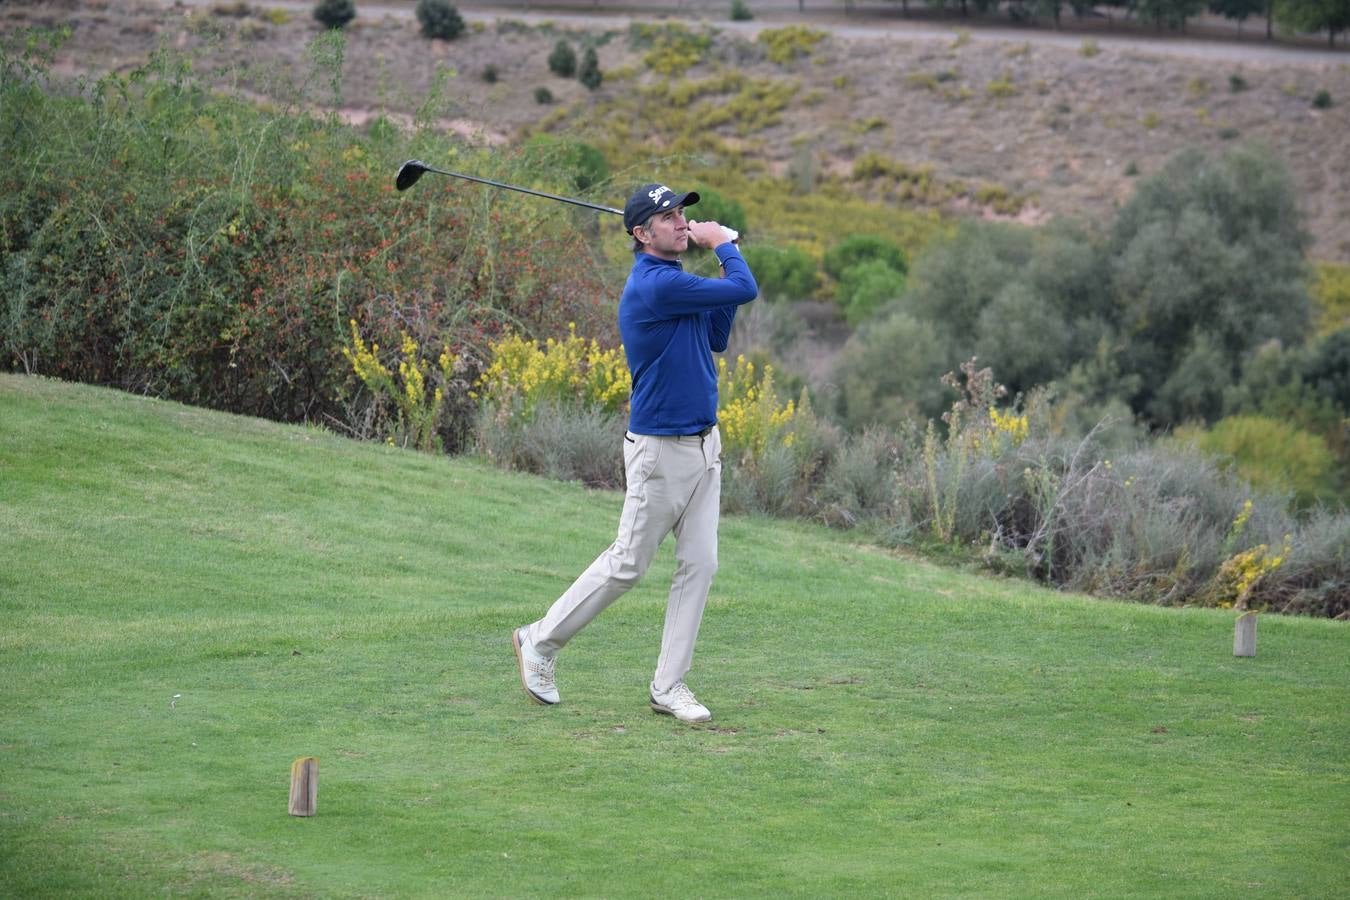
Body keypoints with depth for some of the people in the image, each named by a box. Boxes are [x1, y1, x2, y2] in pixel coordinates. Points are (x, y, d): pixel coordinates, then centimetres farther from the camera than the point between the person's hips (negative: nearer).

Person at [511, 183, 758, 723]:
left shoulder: (674, 280, 9)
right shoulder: (655, 286, -22)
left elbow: (716, 339, 15)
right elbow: (746, 291, -19)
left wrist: (725, 262, 6)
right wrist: (724, 245, 0)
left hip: (703, 445, 9)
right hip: (661, 450, -9)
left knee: (699, 564, 3)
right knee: (627, 564, 0)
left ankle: (669, 686, 7)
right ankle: (540, 643, 17)